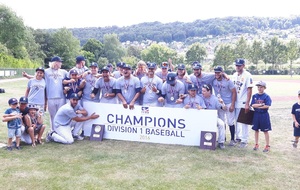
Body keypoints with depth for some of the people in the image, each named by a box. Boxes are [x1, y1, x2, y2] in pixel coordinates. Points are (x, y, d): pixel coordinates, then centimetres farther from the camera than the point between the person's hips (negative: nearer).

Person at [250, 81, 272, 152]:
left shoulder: (266, 96, -7)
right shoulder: (254, 96, 4)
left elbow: (267, 106, -17)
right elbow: (252, 105, -6)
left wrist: (257, 106, -13)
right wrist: (261, 104, -15)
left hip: (264, 115, -4)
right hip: (256, 114, 4)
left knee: (265, 131, 4)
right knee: (256, 130, 11)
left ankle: (267, 146, 13)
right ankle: (256, 144, 23)